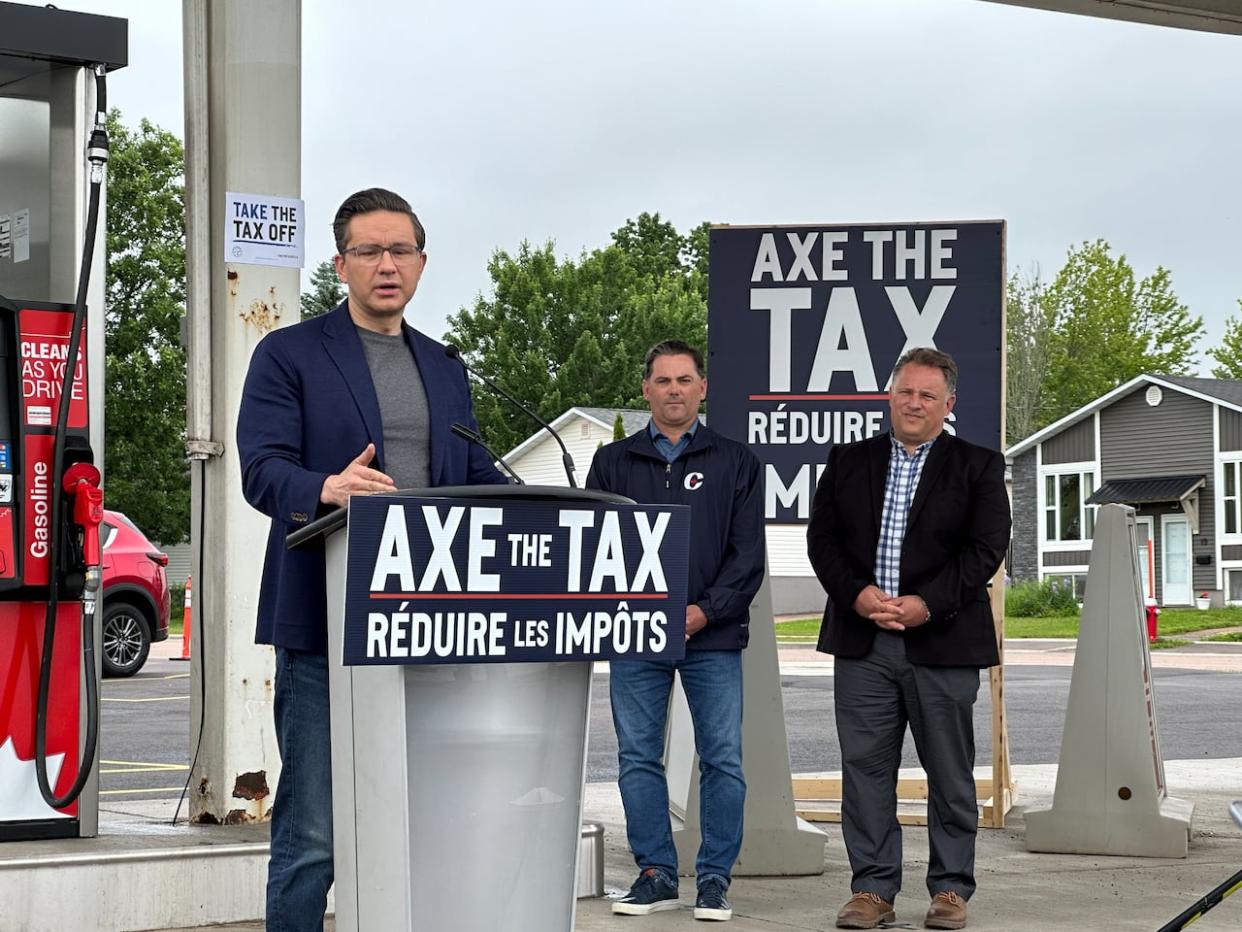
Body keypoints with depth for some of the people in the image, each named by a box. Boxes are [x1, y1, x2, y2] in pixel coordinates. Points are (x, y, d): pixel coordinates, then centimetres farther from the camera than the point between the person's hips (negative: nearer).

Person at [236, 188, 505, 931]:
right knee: (312, 836, -5)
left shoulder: (444, 369, 20)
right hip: (327, 627, -5)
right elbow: (263, 470, -10)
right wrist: (327, 490, -32)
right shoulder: (290, 355, 2)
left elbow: (477, 479, 16)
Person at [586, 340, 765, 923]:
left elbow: (748, 553, 3)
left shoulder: (734, 463, 8)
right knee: (638, 759, 3)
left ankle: (715, 878, 6)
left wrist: (706, 611, -10)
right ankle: (655, 873, 11)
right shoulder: (612, 463, 12)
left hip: (712, 635, -1)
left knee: (722, 760, -2)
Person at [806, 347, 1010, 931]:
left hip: (943, 643, -2)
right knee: (865, 766, 2)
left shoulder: (978, 466, 4)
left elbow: (986, 548, -4)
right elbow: (822, 537, 7)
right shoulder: (848, 461, 12)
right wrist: (858, 594, -10)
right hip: (862, 642, 2)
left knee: (949, 771, 4)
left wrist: (926, 604, -14)